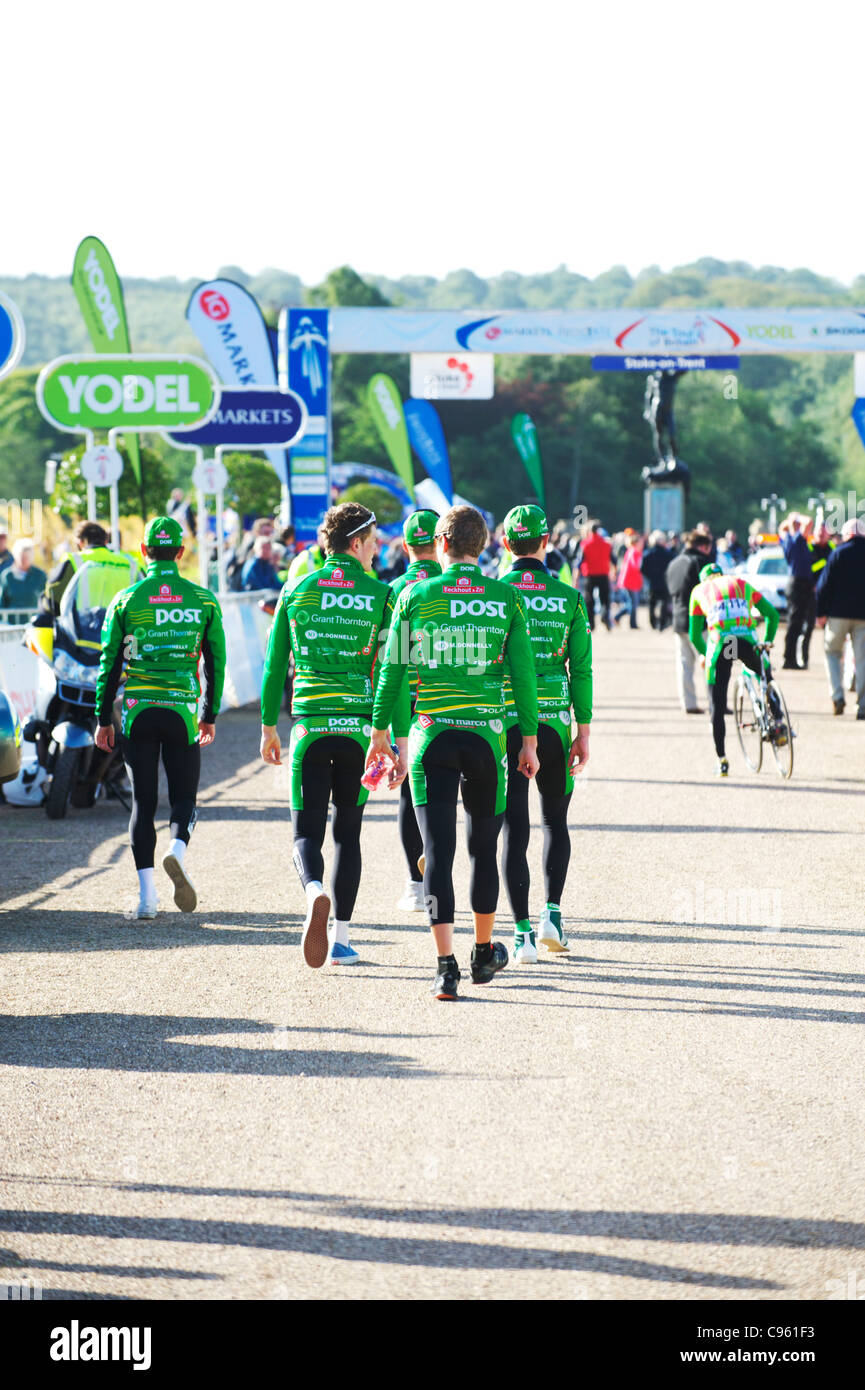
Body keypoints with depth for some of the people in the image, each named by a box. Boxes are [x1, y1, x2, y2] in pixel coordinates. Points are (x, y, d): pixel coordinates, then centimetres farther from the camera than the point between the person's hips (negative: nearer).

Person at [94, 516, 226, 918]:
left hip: (136, 711, 0)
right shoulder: (203, 601, 3)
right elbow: (215, 662, 8)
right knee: (184, 796, 11)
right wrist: (210, 715, 18)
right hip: (182, 711, 0)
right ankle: (177, 850, -21)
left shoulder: (125, 601, 0)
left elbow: (109, 664, 1)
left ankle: (146, 894, -2)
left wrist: (103, 720, 9)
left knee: (143, 801, 6)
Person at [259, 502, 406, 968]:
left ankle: (314, 891, -31)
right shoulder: (381, 596, -2)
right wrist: (401, 743, -1)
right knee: (348, 832, 13)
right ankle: (339, 939, 14)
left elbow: (274, 666, 7)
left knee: (307, 833, 3)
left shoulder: (296, 591, 4)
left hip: (309, 725, 0)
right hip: (360, 727, 0)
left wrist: (269, 727, 17)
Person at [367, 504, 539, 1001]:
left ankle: (447, 965, -11)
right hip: (487, 734, 1)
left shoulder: (415, 596, -1)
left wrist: (380, 732, 9)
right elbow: (524, 675, 0)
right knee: (484, 848, 17)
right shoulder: (507, 600, 1)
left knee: (439, 853, -2)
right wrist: (530, 740, 7)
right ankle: (484, 953, 30)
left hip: (433, 734, -1)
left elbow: (394, 670, 1)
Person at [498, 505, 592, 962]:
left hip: (504, 722, -1)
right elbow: (581, 669, 0)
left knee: (514, 829, 1)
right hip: (554, 720, 1)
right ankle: (552, 913, 5)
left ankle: (523, 933, -3)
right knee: (556, 820, 18)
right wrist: (583, 732, 4)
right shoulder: (568, 598, 0)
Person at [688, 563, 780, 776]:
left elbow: (694, 635, 23)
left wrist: (705, 654, 39)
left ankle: (722, 761, 7)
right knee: (765, 677, 32)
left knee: (717, 708, 9)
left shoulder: (699, 591, 25)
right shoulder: (741, 584, 27)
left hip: (719, 644, -1)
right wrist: (767, 641, 36)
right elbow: (772, 614, 24)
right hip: (747, 641, 1)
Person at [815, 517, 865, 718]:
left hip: (839, 613, -2)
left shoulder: (839, 553, -5)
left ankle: (837, 695, -4)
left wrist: (821, 612, 0)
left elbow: (824, 585, -6)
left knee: (832, 651, 13)